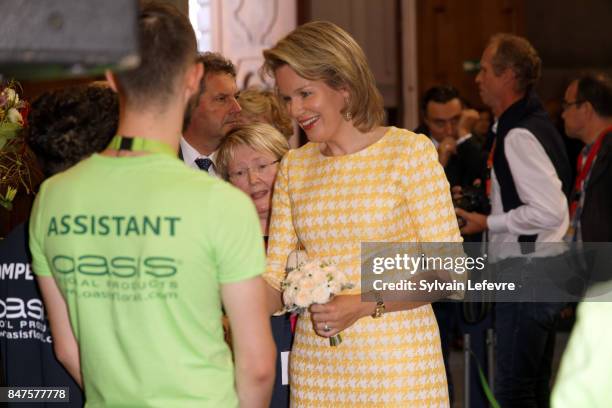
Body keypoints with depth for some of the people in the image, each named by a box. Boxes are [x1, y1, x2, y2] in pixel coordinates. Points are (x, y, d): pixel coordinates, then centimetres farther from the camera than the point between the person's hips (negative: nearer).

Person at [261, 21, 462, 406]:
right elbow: (276, 281, 7)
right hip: (317, 365, 4)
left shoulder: (410, 151, -6)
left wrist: (365, 305, -19)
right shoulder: (294, 166, 9)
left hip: (397, 361, -4)